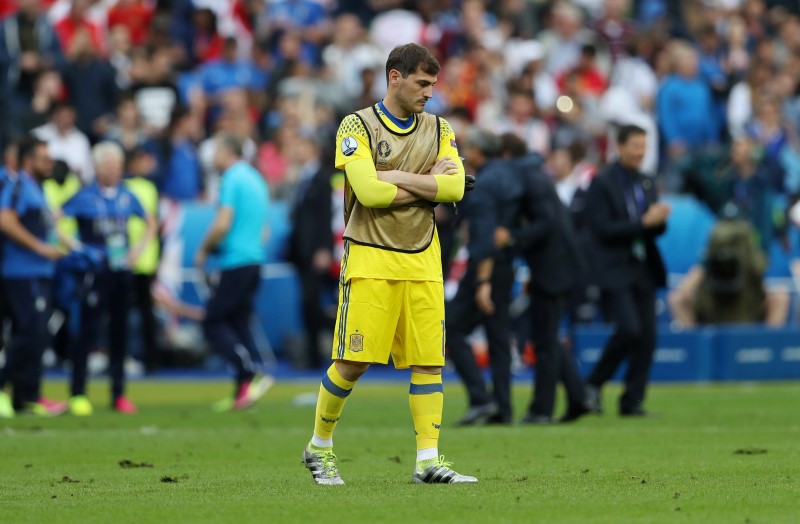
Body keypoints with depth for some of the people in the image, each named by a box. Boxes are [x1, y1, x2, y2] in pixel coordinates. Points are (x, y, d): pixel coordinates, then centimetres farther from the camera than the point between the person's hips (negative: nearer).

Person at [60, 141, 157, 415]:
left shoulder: (127, 196, 9)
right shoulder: (85, 197, -4)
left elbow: (151, 222, 23)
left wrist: (140, 247, 9)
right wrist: (73, 245, -14)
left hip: (122, 271, 5)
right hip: (96, 272, -5)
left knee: (120, 332, 8)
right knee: (88, 331, -8)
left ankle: (118, 393, 16)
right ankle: (77, 394, -3)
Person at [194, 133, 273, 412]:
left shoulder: (232, 179, -10)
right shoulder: (255, 179, 18)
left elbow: (223, 224, -18)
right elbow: (263, 230, 24)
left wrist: (204, 250, -5)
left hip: (235, 263, -9)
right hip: (254, 260, 9)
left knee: (213, 323, -4)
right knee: (239, 324, 9)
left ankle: (253, 373, -16)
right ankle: (242, 393, 5)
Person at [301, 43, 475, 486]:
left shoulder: (439, 129, 11)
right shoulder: (357, 126, -4)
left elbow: (454, 188, -5)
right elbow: (369, 191, -17)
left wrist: (397, 177, -12)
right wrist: (429, 183, -9)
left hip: (422, 262, 5)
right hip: (370, 260, -4)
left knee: (429, 360, -2)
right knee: (353, 362, -6)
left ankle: (428, 461, 0)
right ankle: (319, 447, 14)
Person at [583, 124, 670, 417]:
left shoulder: (646, 184, 15)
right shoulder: (603, 183, -6)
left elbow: (657, 229, 17)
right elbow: (603, 228, -15)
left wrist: (659, 220, -7)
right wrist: (643, 222, -19)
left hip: (643, 269, 7)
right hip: (615, 269, -7)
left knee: (647, 336, 0)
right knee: (629, 329, -19)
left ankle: (632, 402, 7)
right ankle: (593, 384, 0)